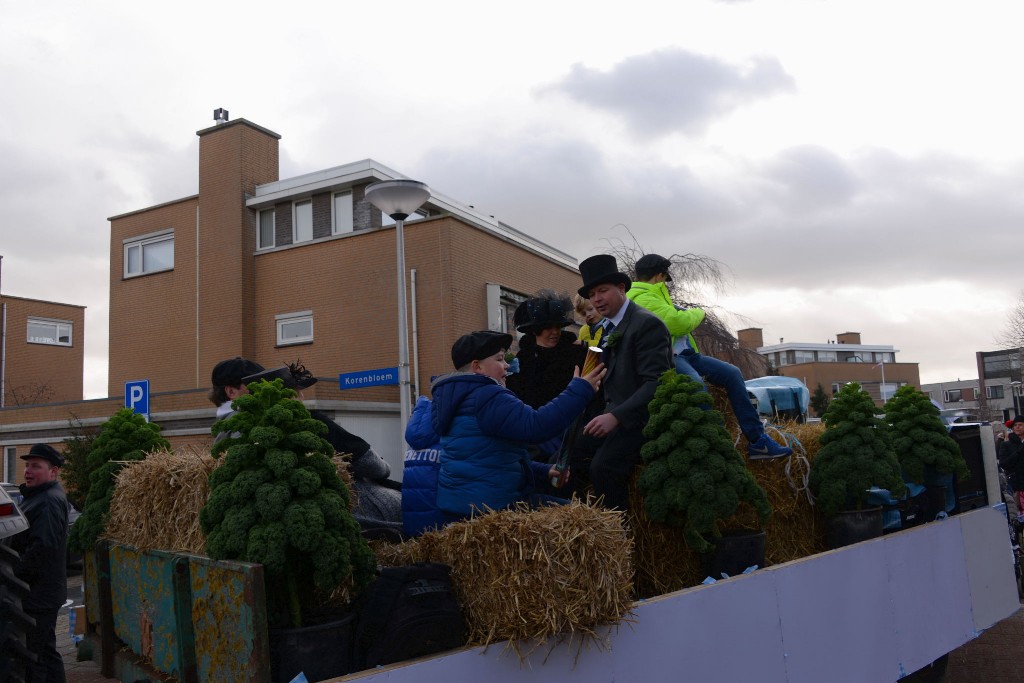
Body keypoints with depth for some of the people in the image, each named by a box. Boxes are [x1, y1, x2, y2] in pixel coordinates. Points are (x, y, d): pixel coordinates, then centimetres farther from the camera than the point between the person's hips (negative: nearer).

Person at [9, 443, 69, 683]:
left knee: (33, 656, -5)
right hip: (41, 592, 10)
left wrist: (15, 574, -15)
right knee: (45, 650, 17)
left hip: (38, 594, -10)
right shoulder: (38, 496, 16)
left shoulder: (49, 501, -18)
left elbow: (43, 547, -25)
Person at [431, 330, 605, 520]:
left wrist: (542, 470, 16)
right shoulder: (486, 397, -17)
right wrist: (579, 390, -22)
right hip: (489, 505, -11)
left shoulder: (459, 396, 17)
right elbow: (535, 426, -30)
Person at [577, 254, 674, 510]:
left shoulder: (647, 323, -12)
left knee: (603, 466, -28)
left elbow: (657, 382, -20)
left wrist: (616, 416, -28)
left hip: (640, 417, -8)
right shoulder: (607, 328, 15)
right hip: (614, 414, 8)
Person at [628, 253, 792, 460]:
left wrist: (688, 314, 17)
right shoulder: (642, 298, -12)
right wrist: (698, 313, 0)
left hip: (683, 353, 11)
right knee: (696, 386, -38)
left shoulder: (649, 295, 23)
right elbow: (677, 322, -19)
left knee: (732, 373, 3)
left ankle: (757, 441, 2)